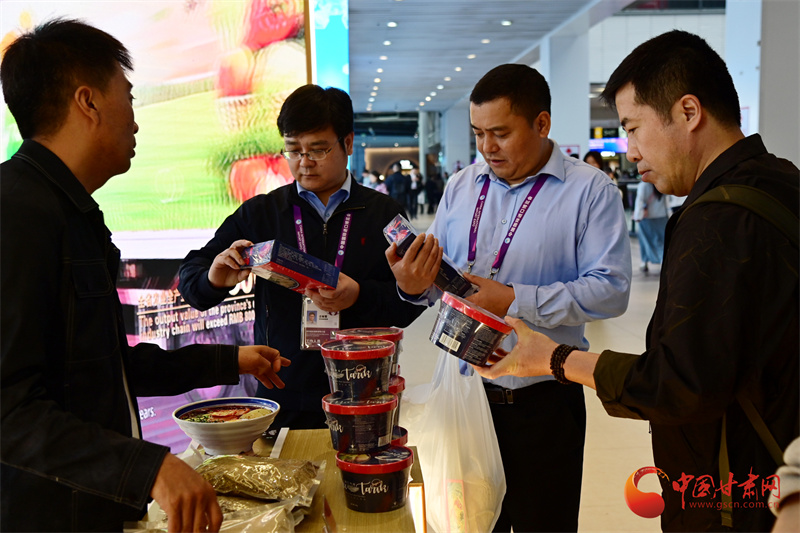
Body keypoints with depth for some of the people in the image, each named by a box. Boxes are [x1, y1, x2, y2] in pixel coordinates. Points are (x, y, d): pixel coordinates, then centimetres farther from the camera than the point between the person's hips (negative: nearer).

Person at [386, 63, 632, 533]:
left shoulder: (590, 190, -7)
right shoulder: (461, 186, 9)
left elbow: (611, 290, -16)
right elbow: (439, 277, 12)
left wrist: (515, 300, -22)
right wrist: (416, 285, -12)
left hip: (544, 402, -4)